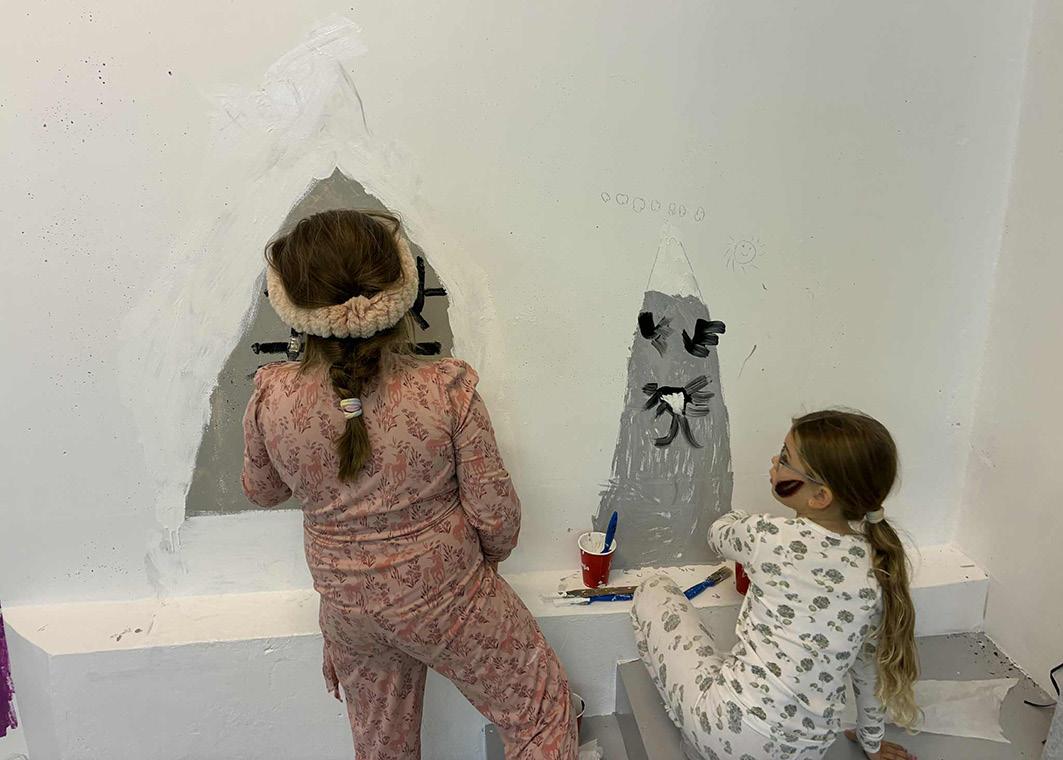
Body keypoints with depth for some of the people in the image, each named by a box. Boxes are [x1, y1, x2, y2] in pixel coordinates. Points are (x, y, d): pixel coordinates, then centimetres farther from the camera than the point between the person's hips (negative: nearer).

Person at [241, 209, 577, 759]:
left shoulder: (271, 397, -19)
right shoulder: (448, 390, -26)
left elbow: (261, 491, 2)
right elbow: (496, 516, -17)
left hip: (345, 606, 4)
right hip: (447, 601, -3)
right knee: (543, 715, 22)